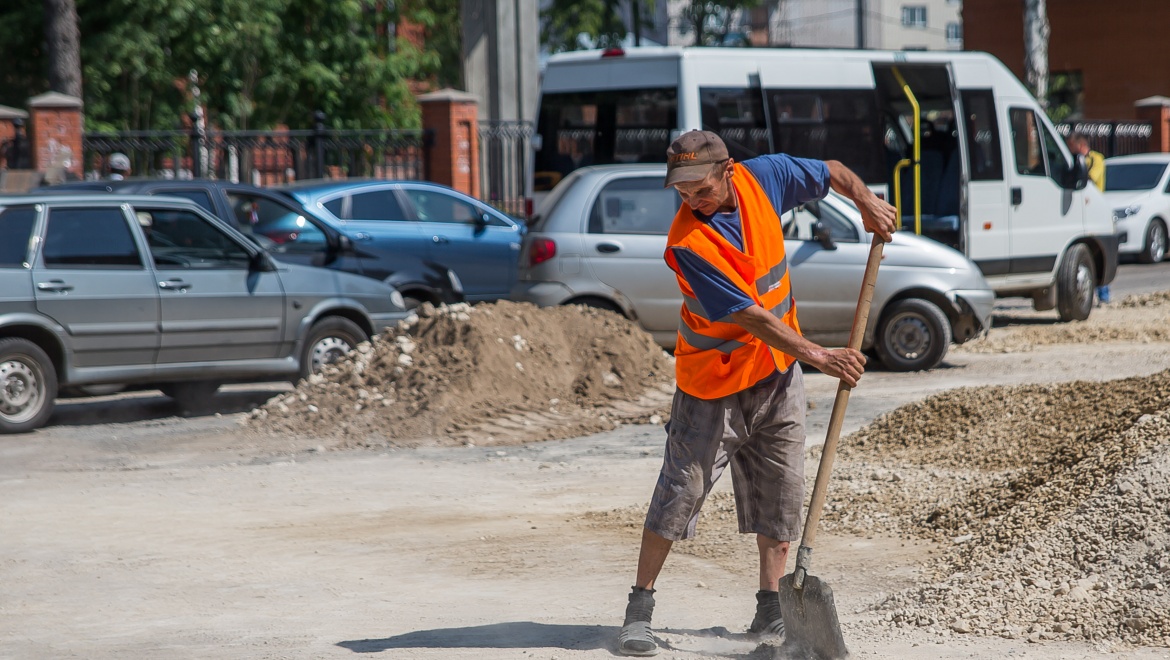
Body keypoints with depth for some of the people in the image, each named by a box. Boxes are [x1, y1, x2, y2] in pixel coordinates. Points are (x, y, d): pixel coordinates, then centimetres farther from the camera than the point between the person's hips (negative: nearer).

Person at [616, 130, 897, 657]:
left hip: (778, 372, 5)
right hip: (714, 380, -5)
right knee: (681, 490, -4)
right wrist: (819, 356, -29)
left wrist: (868, 203, 2)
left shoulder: (764, 177, -10)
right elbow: (751, 319, -28)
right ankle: (640, 608, 5)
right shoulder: (687, 243, -27)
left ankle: (770, 608, 13)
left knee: (781, 489, 5)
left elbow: (831, 172, 11)